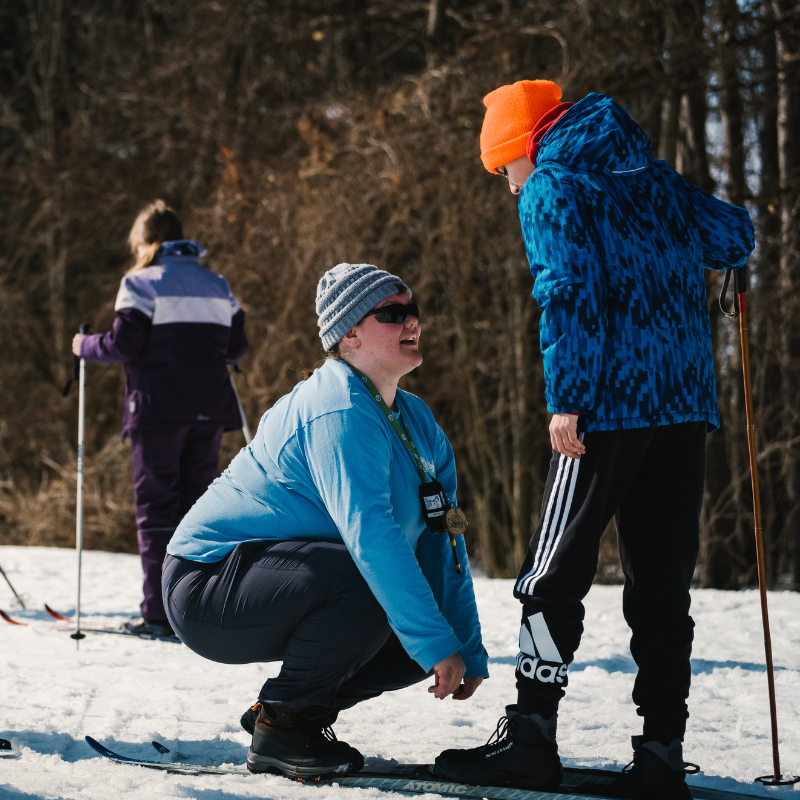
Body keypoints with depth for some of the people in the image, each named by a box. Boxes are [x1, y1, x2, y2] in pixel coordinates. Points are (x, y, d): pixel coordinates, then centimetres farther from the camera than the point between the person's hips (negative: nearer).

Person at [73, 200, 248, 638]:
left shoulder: (142, 283, -3)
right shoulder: (217, 285, 13)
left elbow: (124, 344, -10)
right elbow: (236, 348, 13)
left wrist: (85, 345, 8)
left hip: (159, 409, -5)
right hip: (209, 412, 5)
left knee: (157, 507, 0)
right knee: (197, 506, 10)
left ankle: (159, 613, -5)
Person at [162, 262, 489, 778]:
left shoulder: (418, 424, 7)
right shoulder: (340, 412, -23)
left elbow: (442, 540, 7)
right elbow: (370, 534, -33)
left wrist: (468, 652, -1)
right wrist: (437, 645, -34)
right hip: (209, 583, -9)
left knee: (421, 630, -5)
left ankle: (303, 709, 11)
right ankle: (280, 726, -15)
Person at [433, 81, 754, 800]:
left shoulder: (550, 190, 0)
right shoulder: (654, 180, 17)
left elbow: (567, 291, -12)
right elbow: (734, 237, 24)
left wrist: (566, 399, -14)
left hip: (611, 401, -6)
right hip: (685, 403, 6)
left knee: (555, 576, 1)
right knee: (662, 582, 6)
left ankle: (532, 737, 0)